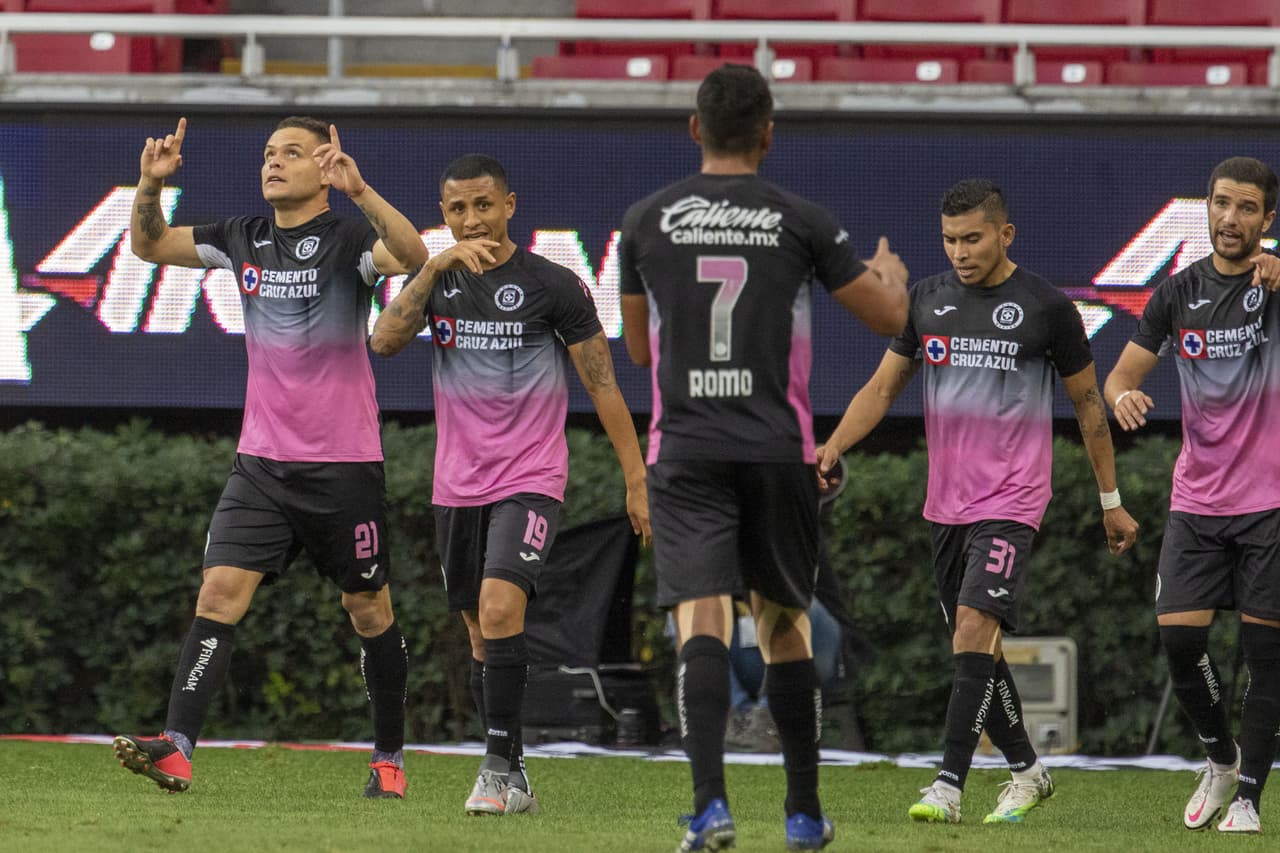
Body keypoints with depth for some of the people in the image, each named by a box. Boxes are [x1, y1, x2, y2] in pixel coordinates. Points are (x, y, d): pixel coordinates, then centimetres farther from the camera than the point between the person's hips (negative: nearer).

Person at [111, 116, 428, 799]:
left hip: (344, 463, -4)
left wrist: (360, 191, -41)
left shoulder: (346, 238, -8)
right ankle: (176, 750, -20)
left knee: (369, 611, 8)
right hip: (261, 461, 4)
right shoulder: (245, 239, 7)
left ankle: (389, 759, 23)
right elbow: (150, 245, 15)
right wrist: (150, 186, -4)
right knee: (219, 591, -11)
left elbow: (411, 255, -28)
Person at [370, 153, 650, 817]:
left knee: (499, 608, -23)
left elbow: (602, 385, -2)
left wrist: (637, 481, -4)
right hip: (457, 485, 5)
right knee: (482, 637, 9)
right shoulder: (438, 279, 7)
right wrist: (437, 265, -20)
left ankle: (500, 770, -19)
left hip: (529, 481, -5)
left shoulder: (552, 285, -5)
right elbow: (385, 340, -11)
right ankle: (512, 781, 17)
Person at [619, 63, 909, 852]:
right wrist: (892, 271, 30)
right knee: (784, 622, 13)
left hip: (685, 452, 0)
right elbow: (890, 317, 7)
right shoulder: (802, 223, -2)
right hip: (779, 451, 0)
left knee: (702, 621, -8)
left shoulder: (648, 221, 3)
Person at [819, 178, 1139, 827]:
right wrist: (834, 446, -6)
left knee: (974, 627, -19)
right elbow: (883, 387, 12)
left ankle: (949, 785, -22)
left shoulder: (1046, 306, -4)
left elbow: (1088, 403, 5)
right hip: (946, 501, 6)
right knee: (973, 646, 9)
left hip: (1011, 501, -6)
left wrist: (1111, 500, 9)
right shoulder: (927, 299, 8)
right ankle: (1026, 770, 26)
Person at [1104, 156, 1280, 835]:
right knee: (1179, 636, -7)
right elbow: (1122, 374, 9)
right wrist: (1123, 396, -15)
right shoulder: (1179, 292, 6)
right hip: (1196, 498, 3)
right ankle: (1220, 758, 18)